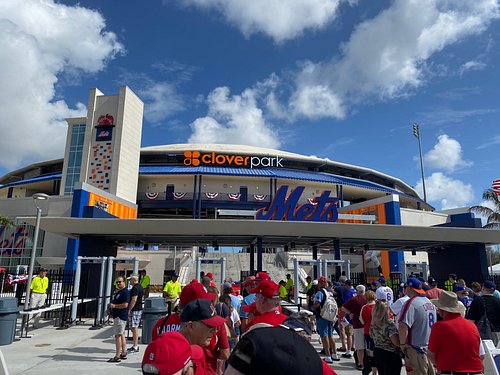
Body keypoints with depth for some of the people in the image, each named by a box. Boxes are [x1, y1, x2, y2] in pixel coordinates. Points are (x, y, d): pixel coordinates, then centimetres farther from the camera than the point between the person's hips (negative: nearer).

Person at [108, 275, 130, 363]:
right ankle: (123, 353, 23)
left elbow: (125, 305, -22)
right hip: (117, 316, 10)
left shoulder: (126, 292, -14)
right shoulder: (117, 292, 18)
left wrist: (114, 306, -16)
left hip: (121, 316, -10)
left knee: (118, 335, -10)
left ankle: (117, 356, -8)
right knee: (122, 335, 15)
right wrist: (111, 305, 9)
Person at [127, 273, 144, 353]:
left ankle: (135, 347, -2)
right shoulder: (140, 287, 14)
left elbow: (134, 300, -23)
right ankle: (135, 345, 22)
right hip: (139, 309, 10)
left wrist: (129, 310, -19)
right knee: (135, 328, 15)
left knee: (134, 328, -6)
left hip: (134, 310, -10)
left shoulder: (135, 288, -17)